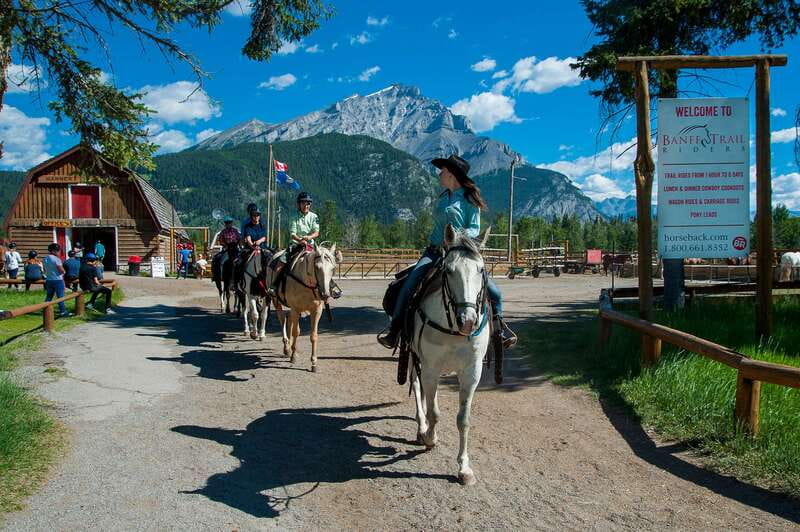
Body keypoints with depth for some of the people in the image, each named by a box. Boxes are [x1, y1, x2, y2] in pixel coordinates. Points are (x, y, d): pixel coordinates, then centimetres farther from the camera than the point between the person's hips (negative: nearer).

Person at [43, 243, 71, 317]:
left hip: (48, 280, 7)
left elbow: (45, 270, 16)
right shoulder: (56, 259, -16)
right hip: (57, 280, -7)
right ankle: (63, 311, 0)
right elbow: (61, 270, -18)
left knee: (48, 296, 14)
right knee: (60, 296, -2)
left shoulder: (45, 259, 8)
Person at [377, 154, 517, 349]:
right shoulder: (444, 196, 13)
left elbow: (475, 228, -5)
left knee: (493, 291, -14)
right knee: (408, 286, -19)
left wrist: (466, 234, -25)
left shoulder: (469, 198, -2)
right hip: (435, 252, 4)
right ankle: (394, 332, -10)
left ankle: (499, 325, 15)